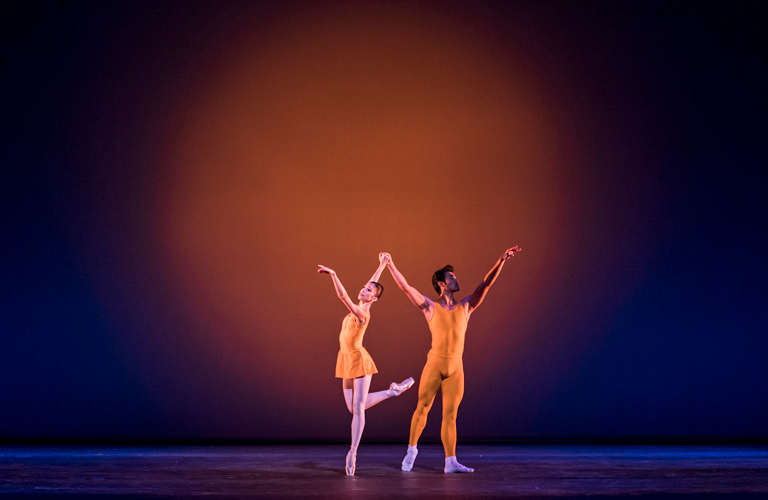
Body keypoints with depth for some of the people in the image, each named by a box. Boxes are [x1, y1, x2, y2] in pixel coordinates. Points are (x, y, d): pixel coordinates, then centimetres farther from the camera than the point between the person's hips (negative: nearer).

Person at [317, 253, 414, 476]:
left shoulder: (362, 314, -18)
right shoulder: (360, 307, 6)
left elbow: (342, 295, -31)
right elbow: (373, 282, 19)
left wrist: (333, 274, -34)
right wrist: (382, 265, 25)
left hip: (359, 360, -9)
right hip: (347, 360, 9)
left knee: (358, 408, -6)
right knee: (352, 407, 10)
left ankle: (353, 453, -4)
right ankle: (392, 391, 25)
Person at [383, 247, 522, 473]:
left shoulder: (465, 306, 11)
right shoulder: (430, 307, 2)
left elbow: (486, 284, 6)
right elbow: (405, 287, -3)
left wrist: (500, 262, -2)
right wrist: (391, 265, -9)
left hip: (456, 368, 3)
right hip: (434, 364, -2)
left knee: (450, 415, 3)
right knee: (422, 408, 4)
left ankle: (450, 462, 3)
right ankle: (412, 449, 22)